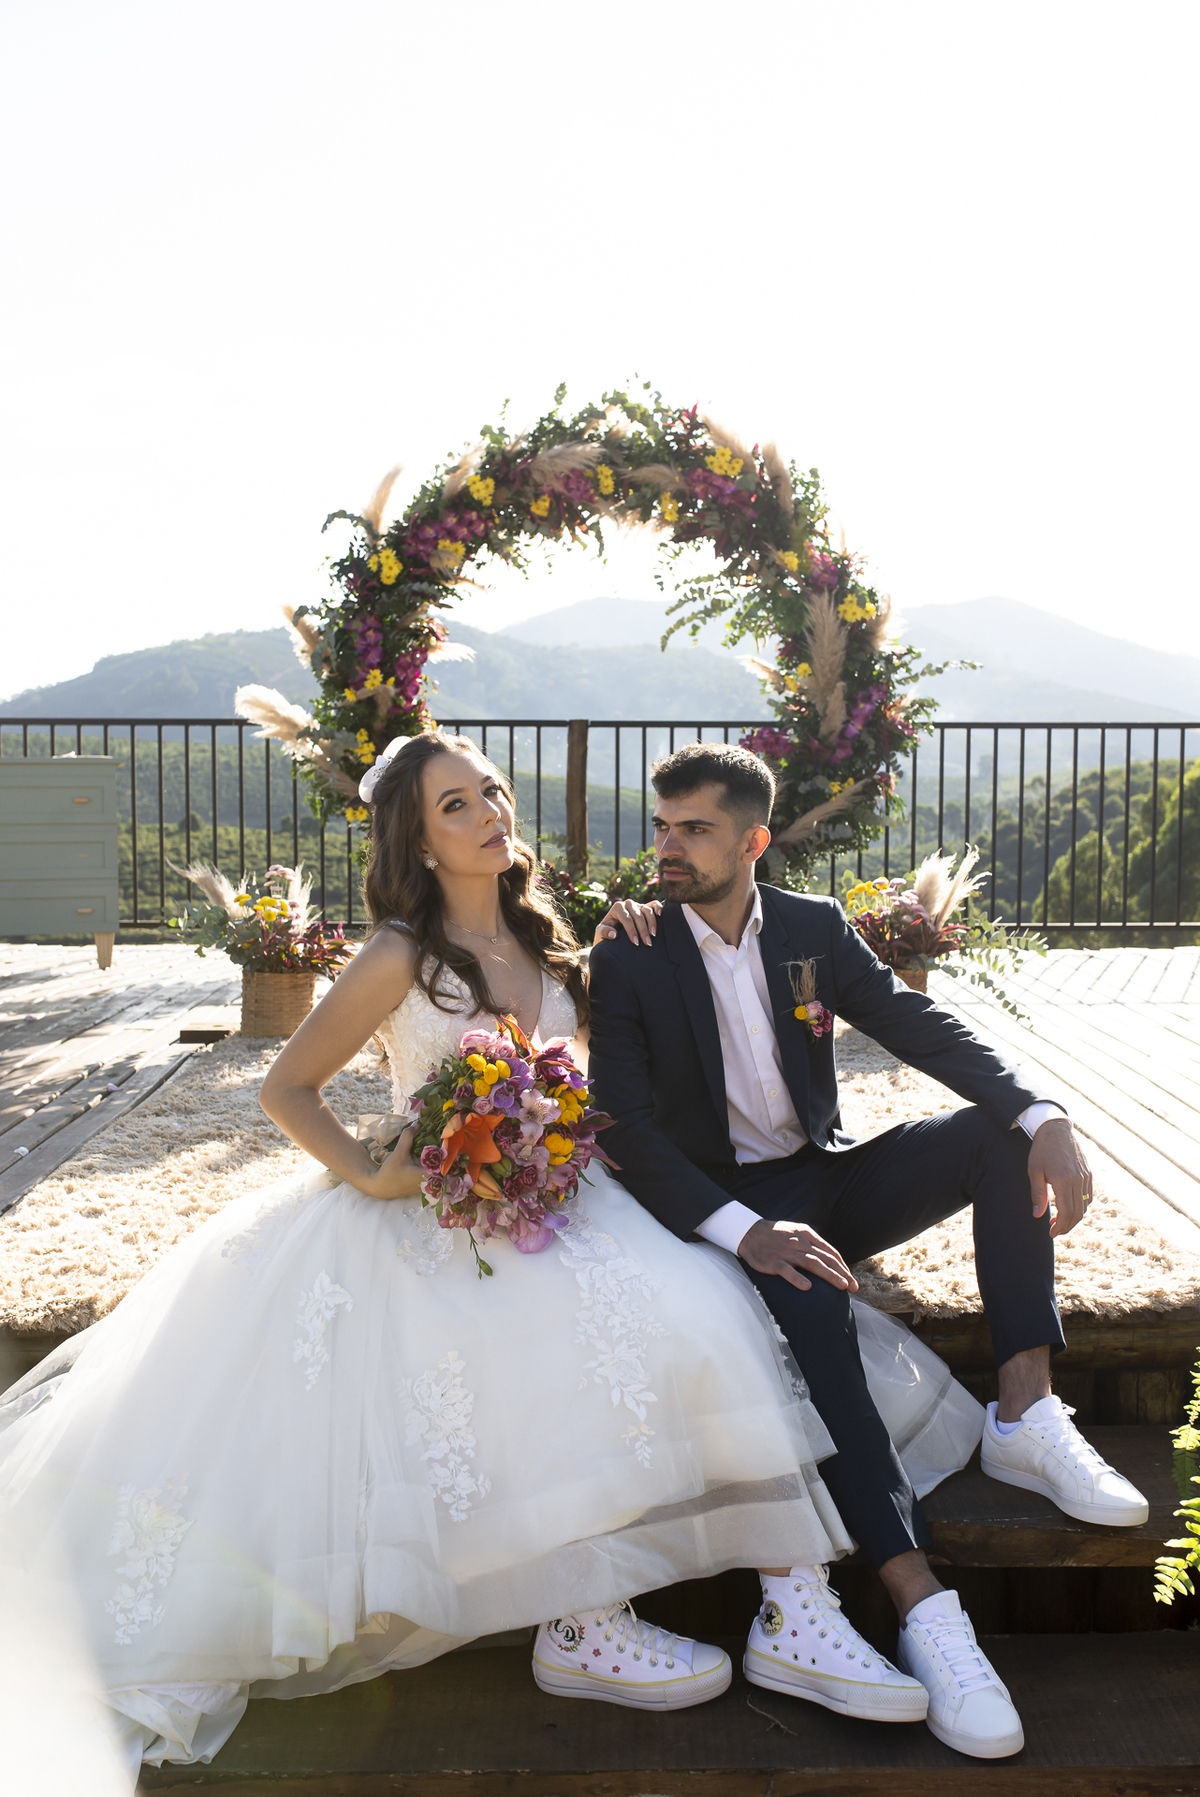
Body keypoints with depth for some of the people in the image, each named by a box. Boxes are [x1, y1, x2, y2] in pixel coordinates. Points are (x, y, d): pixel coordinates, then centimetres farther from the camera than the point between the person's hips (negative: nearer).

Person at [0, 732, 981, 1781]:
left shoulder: (540, 937, 8)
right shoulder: (403, 959, -8)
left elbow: (590, 1026, 27)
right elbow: (288, 1090, -2)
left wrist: (621, 956, 8)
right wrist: (372, 1177, -16)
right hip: (437, 1218, -6)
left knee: (691, 1305, -17)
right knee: (604, 1319, -29)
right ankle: (581, 1625, -17)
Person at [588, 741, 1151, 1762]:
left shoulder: (815, 930, 4)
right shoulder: (628, 959, -7)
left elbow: (925, 1029, -3)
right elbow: (629, 1132, -15)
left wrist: (1046, 1121, -20)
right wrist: (746, 1231, -30)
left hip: (824, 1179, 5)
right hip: (721, 1206, -4)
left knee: (1003, 1130, -15)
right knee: (808, 1299, -35)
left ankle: (1026, 1416, -19)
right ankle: (920, 1602, -34)